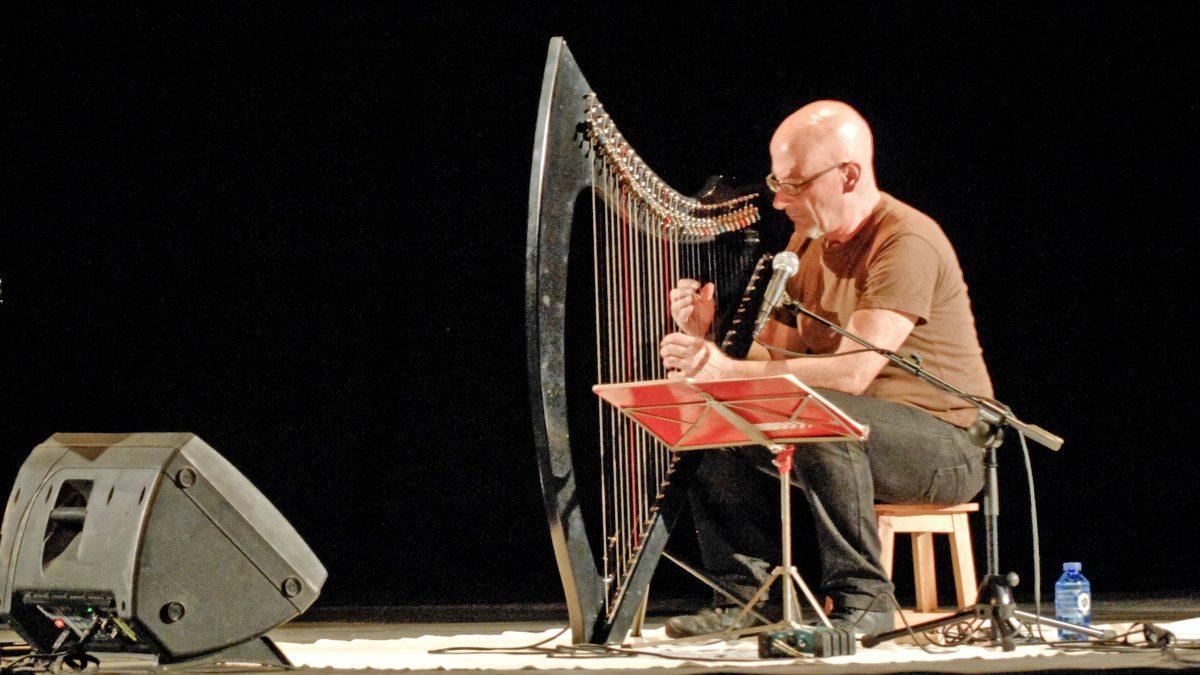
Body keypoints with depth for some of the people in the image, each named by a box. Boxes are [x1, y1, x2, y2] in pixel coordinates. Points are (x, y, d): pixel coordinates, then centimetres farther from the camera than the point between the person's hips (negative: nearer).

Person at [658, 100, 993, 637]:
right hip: (851, 433, 9)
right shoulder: (807, 241, 8)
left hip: (944, 445, -9)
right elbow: (777, 355, 7)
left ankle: (862, 599, -24)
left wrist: (729, 371, -34)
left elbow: (854, 372, -30)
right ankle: (745, 596, -3)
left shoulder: (907, 244, -20)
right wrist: (708, 336, -13)